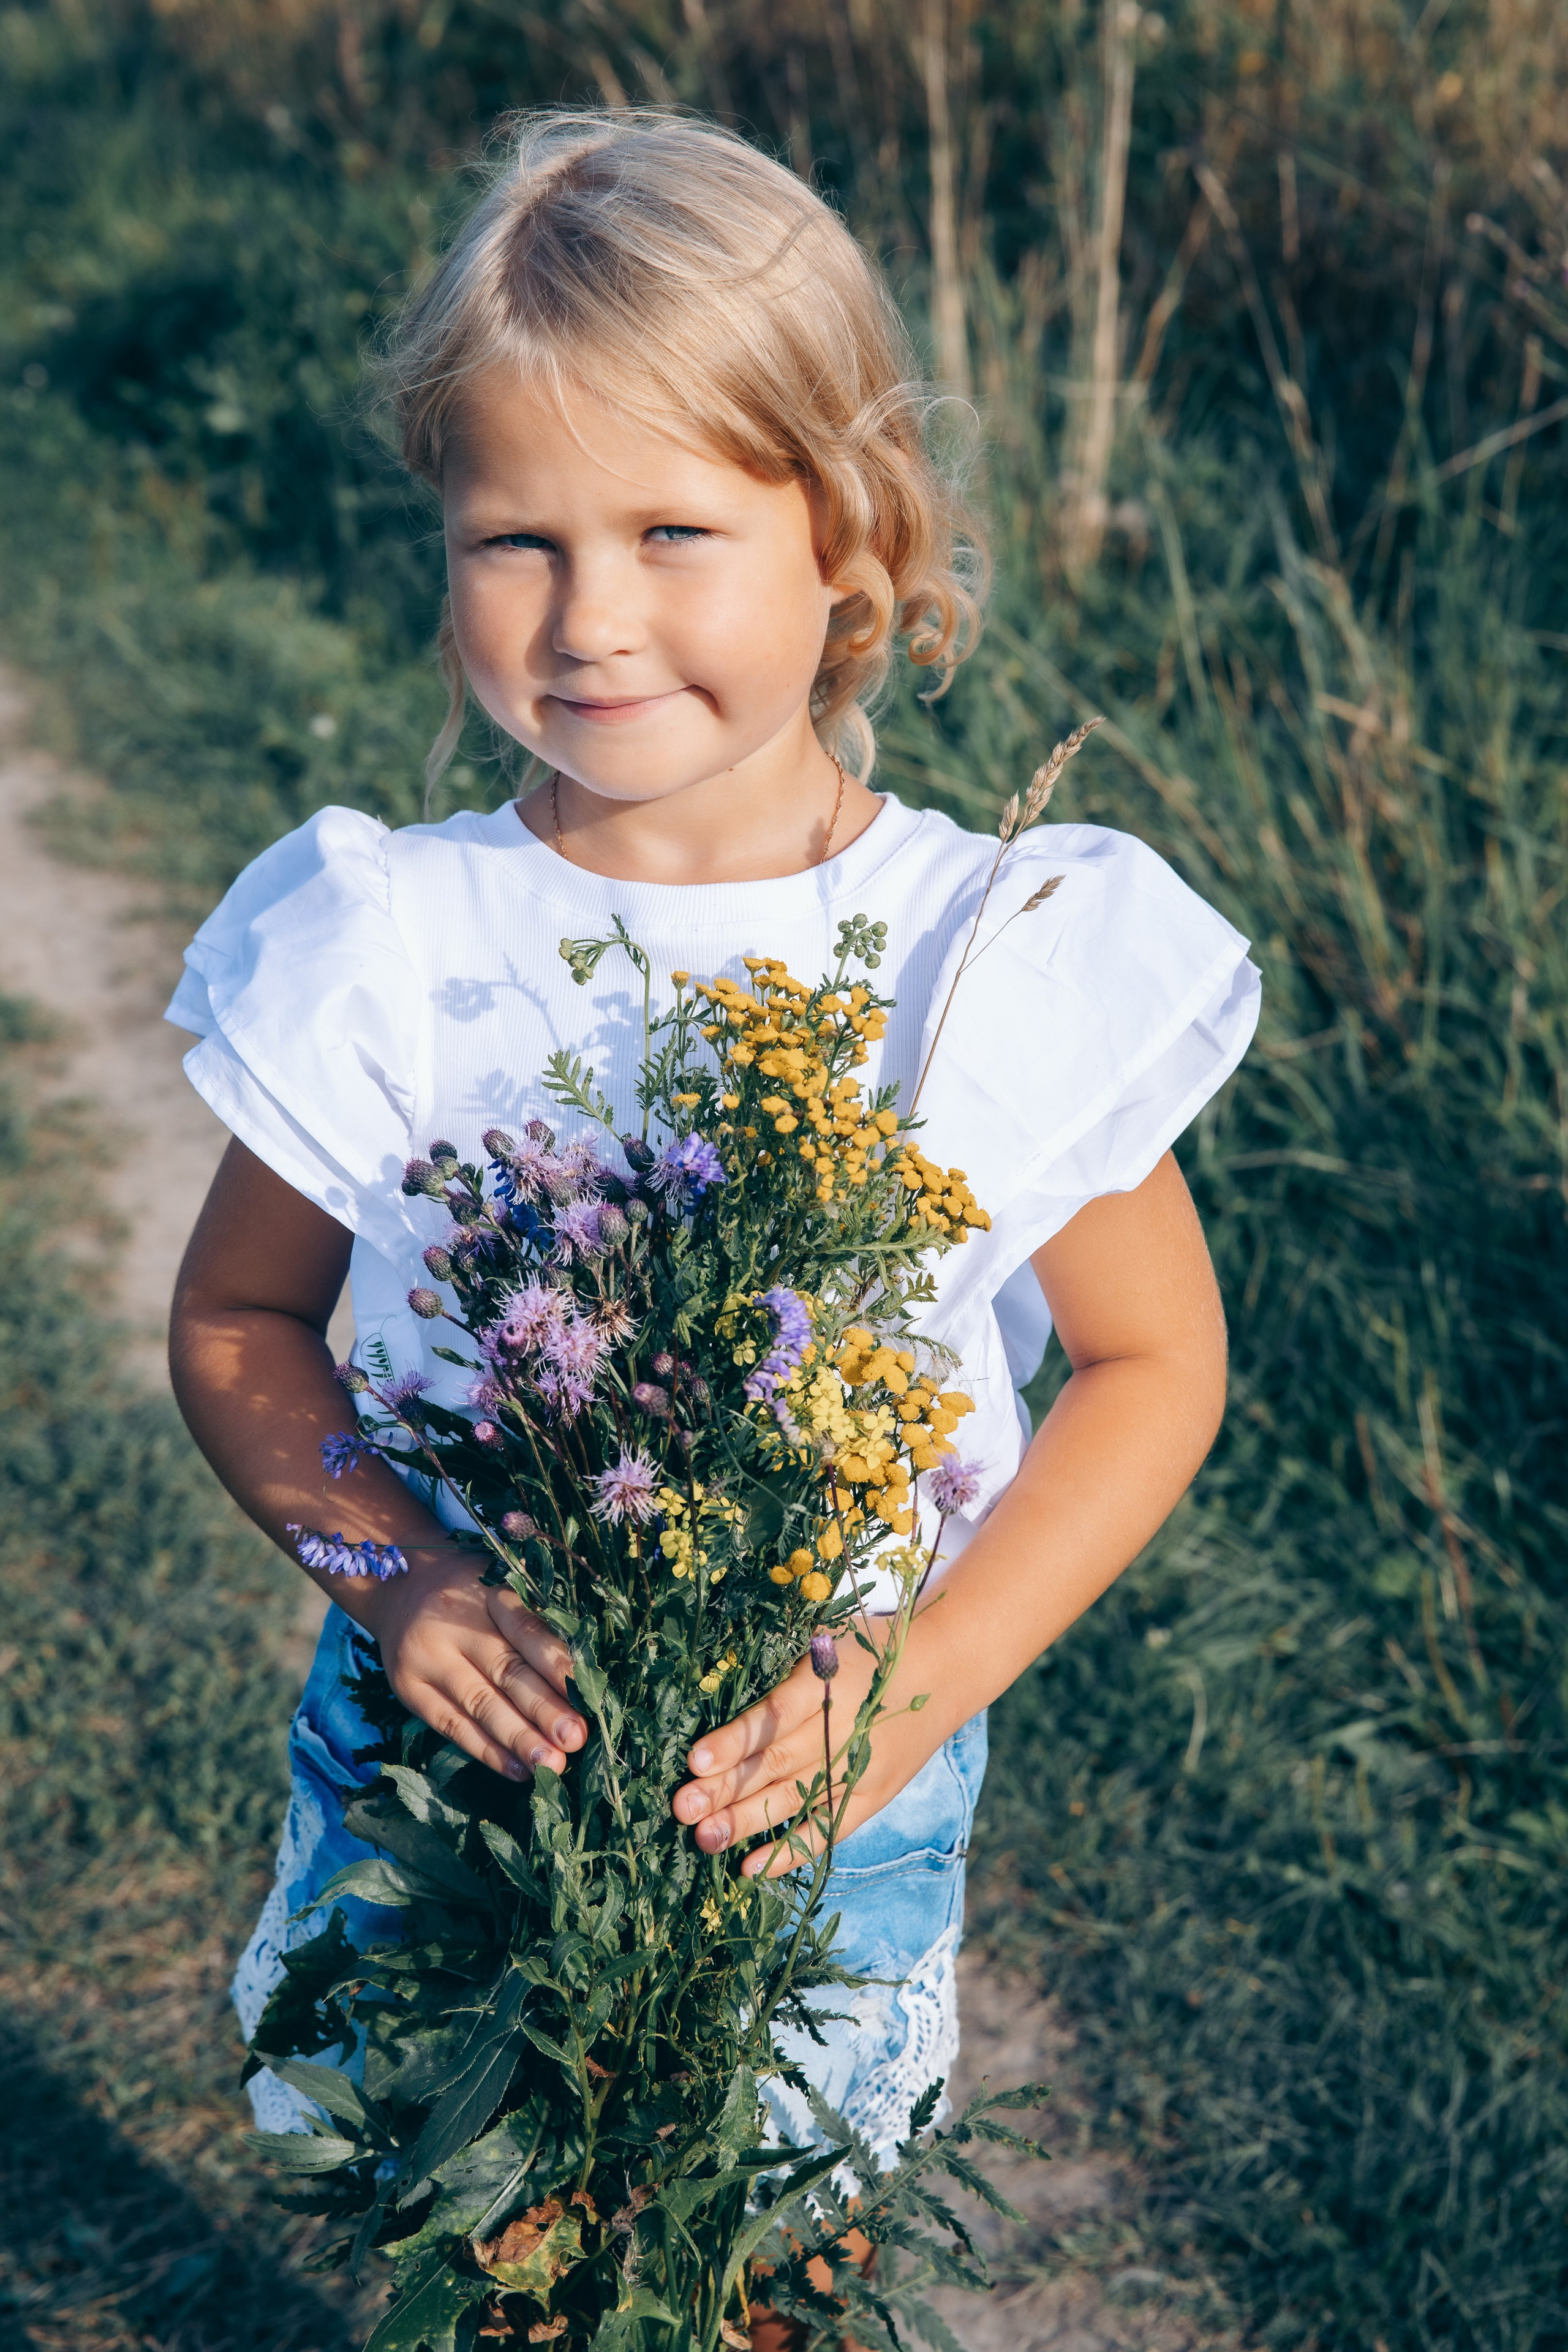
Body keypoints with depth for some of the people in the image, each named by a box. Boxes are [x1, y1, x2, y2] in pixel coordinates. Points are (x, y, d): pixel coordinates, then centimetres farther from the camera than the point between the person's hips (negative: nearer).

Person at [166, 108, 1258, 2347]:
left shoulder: (997, 961, -15)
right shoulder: (387, 951, -12)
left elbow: (1154, 1359, -4)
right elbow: (239, 1319, 0)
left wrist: (936, 1673, -17)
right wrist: (384, 1567, -19)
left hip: (831, 1785, 0)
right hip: (455, 1736, 1)